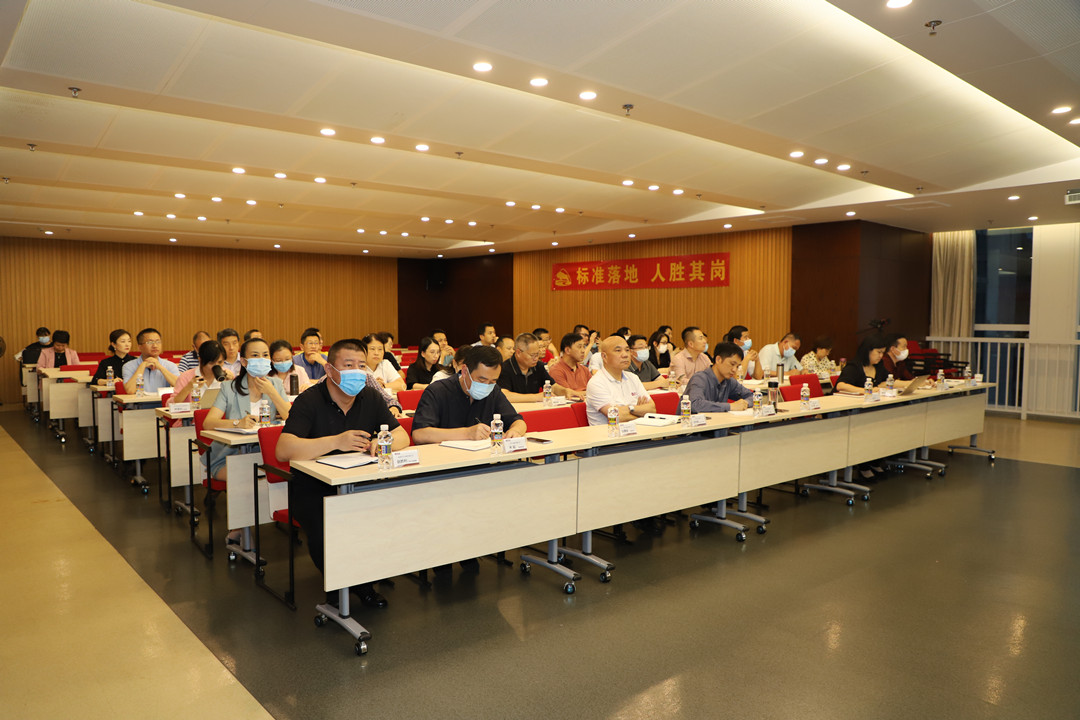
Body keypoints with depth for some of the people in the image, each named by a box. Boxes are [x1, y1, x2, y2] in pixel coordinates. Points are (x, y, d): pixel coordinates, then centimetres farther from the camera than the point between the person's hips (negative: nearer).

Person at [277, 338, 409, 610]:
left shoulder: (370, 398, 5)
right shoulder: (309, 401, -12)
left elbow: (402, 437, 4)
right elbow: (283, 450, -25)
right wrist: (337, 441, -34)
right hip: (313, 488, -4)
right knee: (325, 532, -31)